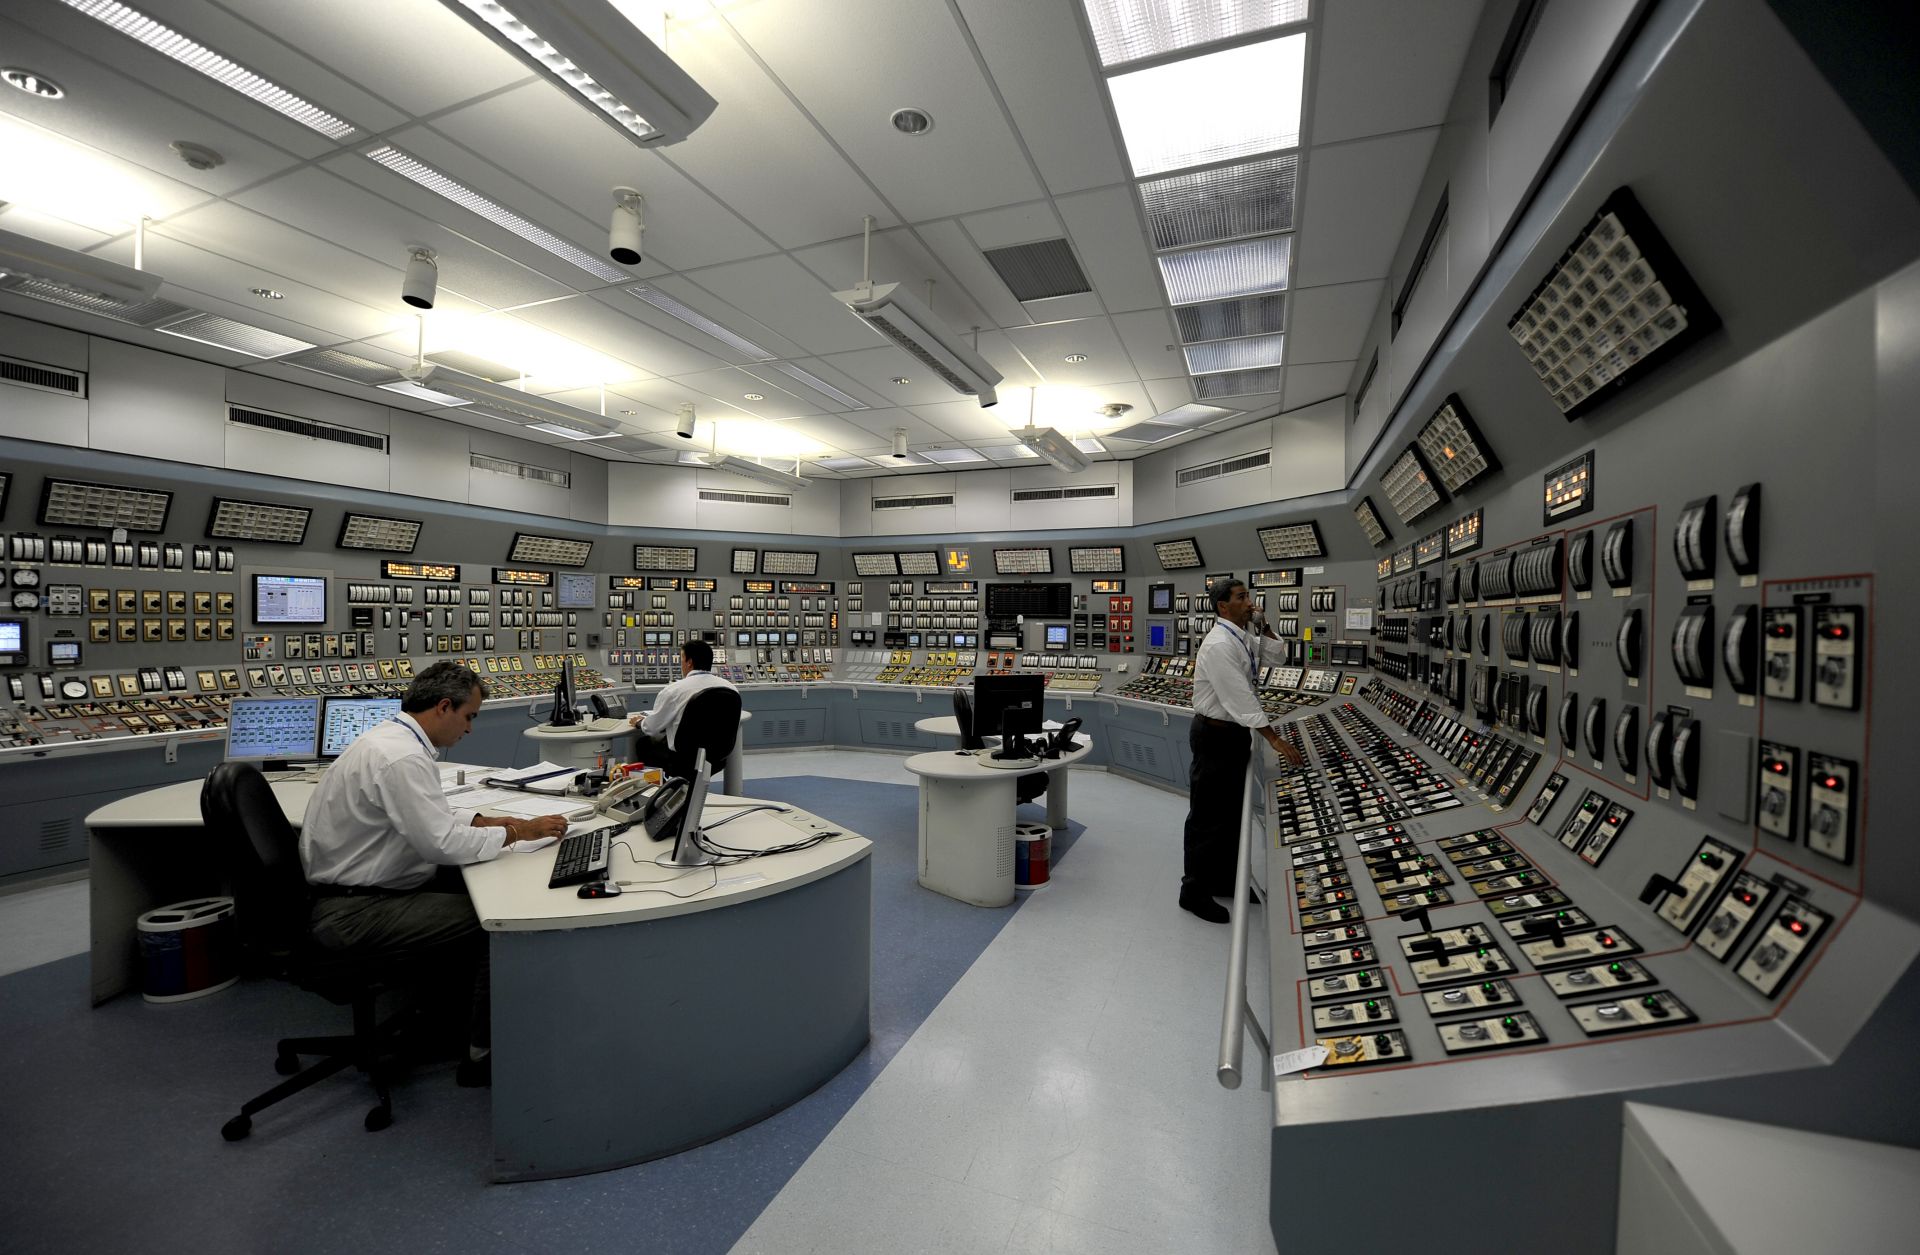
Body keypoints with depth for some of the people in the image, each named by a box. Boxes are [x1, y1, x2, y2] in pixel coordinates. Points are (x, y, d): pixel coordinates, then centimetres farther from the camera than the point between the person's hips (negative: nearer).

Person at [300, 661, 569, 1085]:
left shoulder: (392, 738, 7)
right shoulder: (401, 758, -25)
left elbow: (427, 819, 18)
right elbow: (441, 844, -26)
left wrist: (482, 821, 6)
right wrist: (516, 832, -14)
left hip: (356, 889, 10)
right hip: (352, 912, -10)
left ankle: (464, 1004, 20)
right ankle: (484, 1054, 1)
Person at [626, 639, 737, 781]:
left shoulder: (674, 690, -17)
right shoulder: (729, 687, -6)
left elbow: (652, 727, -4)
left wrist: (639, 722, 19)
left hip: (685, 760, -5)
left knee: (642, 743, 21)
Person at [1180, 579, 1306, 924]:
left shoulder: (1244, 637, 7)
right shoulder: (1219, 645, -22)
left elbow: (1278, 657, 18)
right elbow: (1240, 698, -26)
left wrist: (1265, 627, 2)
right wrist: (1275, 739, -26)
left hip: (1235, 732, 9)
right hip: (1215, 736, -9)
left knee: (1232, 812, 18)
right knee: (1208, 816, 1)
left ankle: (1224, 880, 33)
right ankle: (1194, 891, 14)